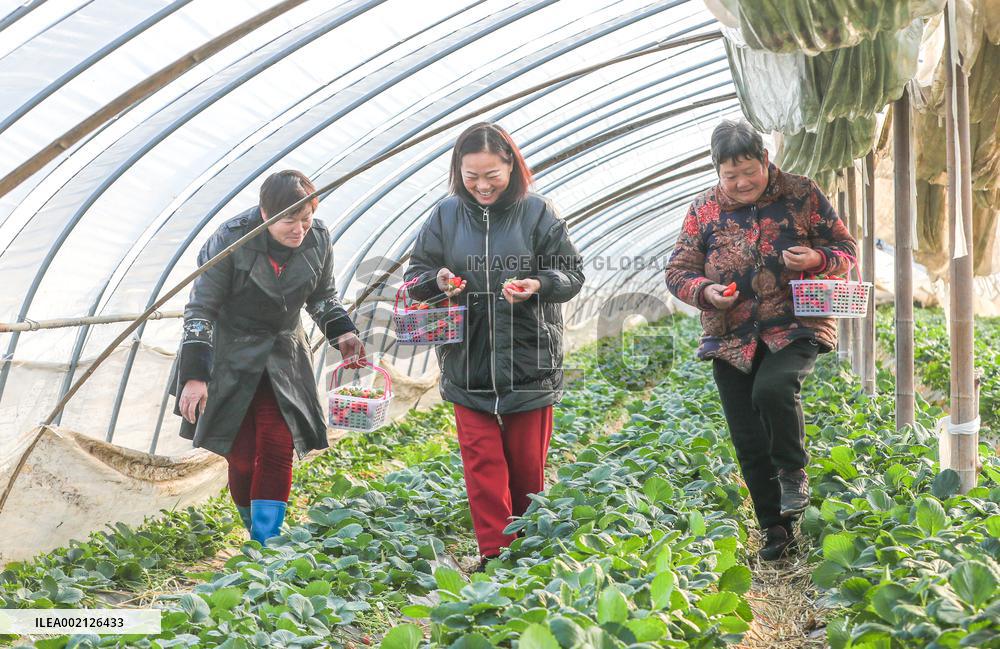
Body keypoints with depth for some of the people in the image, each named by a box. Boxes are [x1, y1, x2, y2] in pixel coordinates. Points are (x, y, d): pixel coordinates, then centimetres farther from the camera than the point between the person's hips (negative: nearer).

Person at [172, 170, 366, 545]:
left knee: (278, 448, -8)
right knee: (242, 455, -2)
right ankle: (252, 529, 22)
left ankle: (266, 543, -3)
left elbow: (323, 297, 10)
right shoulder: (231, 240, -23)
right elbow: (200, 308, -17)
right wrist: (194, 375, -21)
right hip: (230, 356, -3)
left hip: (283, 355, 3)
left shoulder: (318, 240, -9)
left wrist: (342, 333, -8)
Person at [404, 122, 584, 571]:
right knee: (482, 462, -1)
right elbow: (415, 273, 9)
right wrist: (437, 281, -14)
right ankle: (494, 552, 7)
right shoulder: (446, 215, 4)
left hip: (529, 361, -1)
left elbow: (572, 273, 1)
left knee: (527, 462, 8)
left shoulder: (537, 212, -2)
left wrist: (538, 285, -20)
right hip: (468, 362, 1)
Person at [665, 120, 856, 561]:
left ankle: (793, 471, -4)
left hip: (795, 329, -3)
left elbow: (846, 248, 7)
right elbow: (677, 272, 9)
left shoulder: (802, 196, 0)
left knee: (773, 389, -33)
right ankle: (776, 532, 21)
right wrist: (705, 291, -13)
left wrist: (817, 259, -16)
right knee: (749, 443, 4)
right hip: (731, 340, 3)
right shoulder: (703, 210, 4)